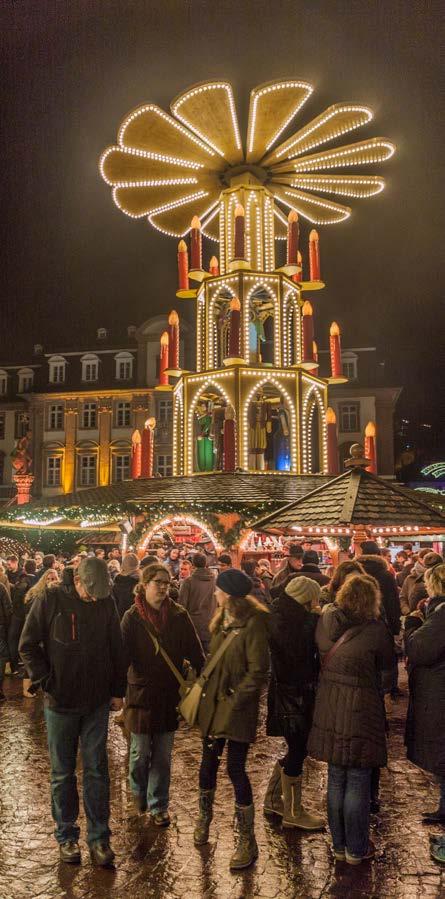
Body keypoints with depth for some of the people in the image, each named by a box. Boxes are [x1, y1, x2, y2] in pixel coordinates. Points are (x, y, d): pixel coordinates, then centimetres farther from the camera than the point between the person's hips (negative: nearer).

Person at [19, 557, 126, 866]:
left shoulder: (107, 604, -3)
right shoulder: (51, 601, -11)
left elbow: (117, 650, 5)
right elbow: (28, 645, -5)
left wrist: (117, 690, 5)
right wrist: (45, 681, -11)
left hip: (97, 703, 2)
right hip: (61, 702, -1)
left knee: (97, 771, 7)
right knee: (62, 773, 11)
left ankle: (99, 836, 18)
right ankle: (66, 835, 26)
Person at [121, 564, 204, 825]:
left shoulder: (179, 615, -3)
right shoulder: (133, 617, -9)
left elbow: (195, 651, -1)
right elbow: (123, 654, -12)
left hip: (170, 693, 2)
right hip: (141, 692, -2)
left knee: (163, 754, 11)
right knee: (141, 751, 11)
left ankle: (158, 805, 27)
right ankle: (138, 790, 39)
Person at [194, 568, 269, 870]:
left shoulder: (254, 623, -15)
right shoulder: (222, 620, 9)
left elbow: (258, 672, -17)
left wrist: (236, 700, -15)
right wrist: (206, 692, 10)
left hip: (237, 707, -7)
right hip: (213, 703, 7)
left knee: (236, 768, -4)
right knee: (208, 762, 16)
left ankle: (247, 841, 10)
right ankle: (204, 817, 39)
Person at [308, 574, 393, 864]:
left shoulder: (325, 621, -4)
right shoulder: (376, 630, -17)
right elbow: (386, 661, -1)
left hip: (329, 712, 5)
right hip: (361, 712, -5)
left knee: (336, 780, 17)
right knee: (358, 782, 9)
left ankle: (339, 845, 29)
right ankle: (357, 849, 21)